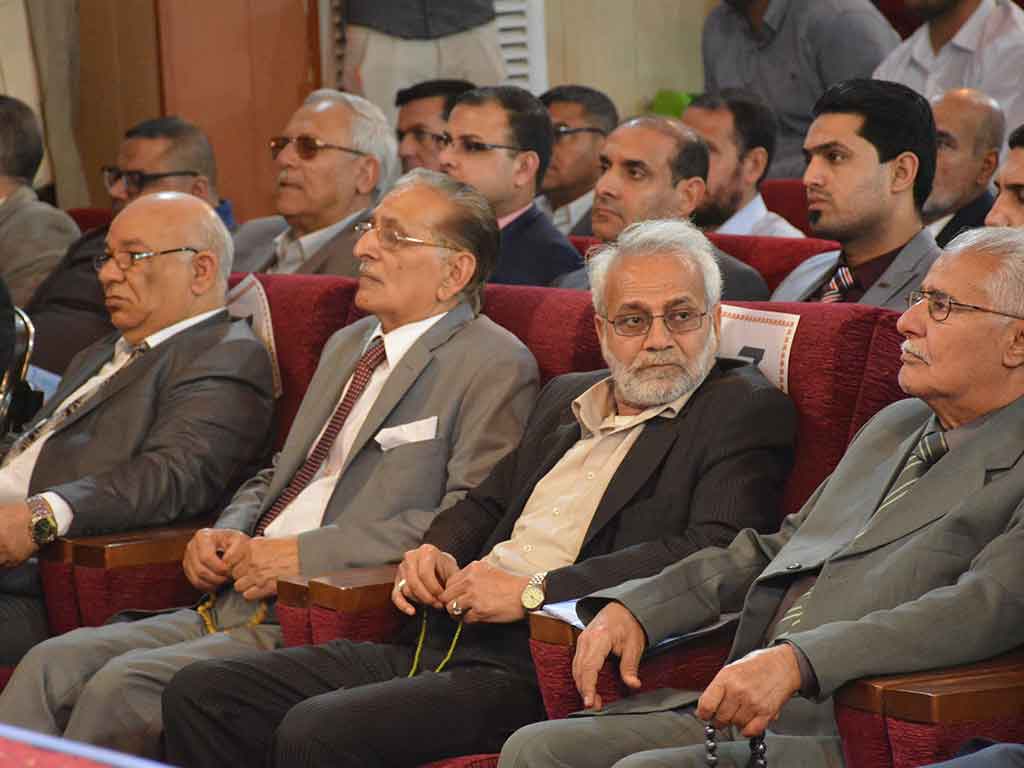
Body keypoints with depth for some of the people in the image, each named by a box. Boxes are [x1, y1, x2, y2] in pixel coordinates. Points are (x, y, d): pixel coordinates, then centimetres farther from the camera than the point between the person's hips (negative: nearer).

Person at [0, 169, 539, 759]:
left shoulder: (496, 366, -6)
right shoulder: (349, 344, 22)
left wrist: (305, 553, -18)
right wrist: (224, 534, 6)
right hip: (231, 603, 8)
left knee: (122, 686, -25)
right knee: (51, 666, -10)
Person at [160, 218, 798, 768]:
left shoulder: (747, 411, -1)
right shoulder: (568, 398, 23)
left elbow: (715, 551, -17)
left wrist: (535, 591, -18)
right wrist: (437, 550, 8)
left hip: (539, 671, -8)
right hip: (437, 644, 8)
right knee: (200, 695, -3)